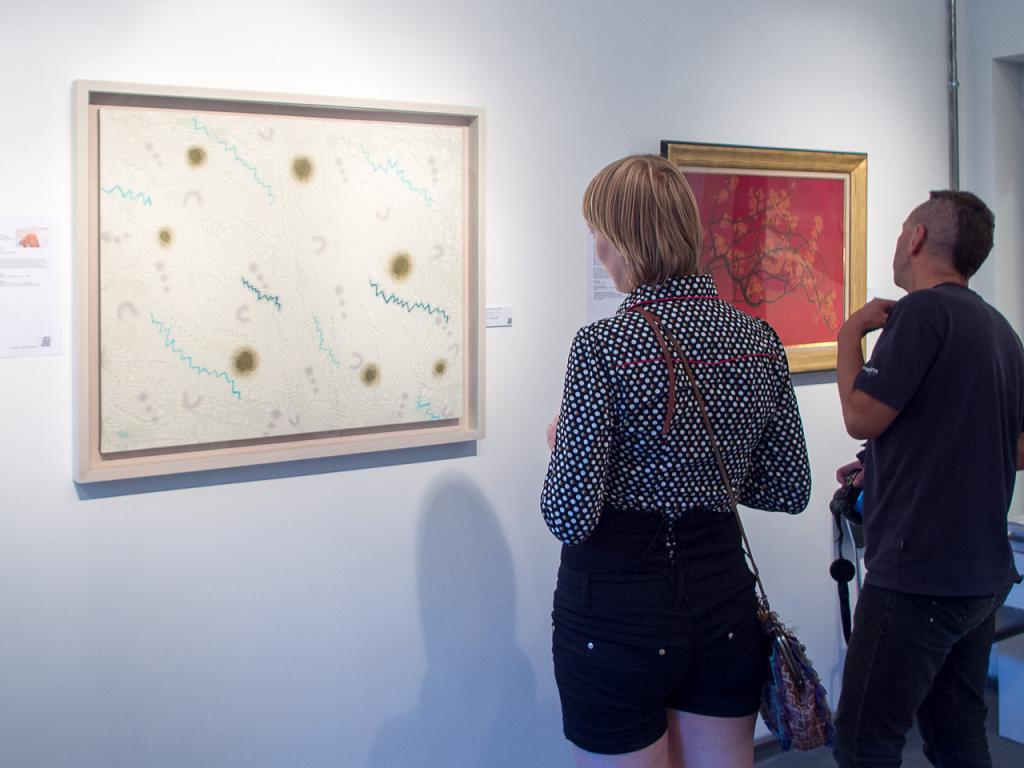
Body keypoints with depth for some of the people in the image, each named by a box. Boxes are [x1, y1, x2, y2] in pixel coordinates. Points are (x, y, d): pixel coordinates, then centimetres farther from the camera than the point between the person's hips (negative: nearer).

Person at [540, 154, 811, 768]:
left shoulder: (604, 347, -18)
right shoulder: (759, 340, -2)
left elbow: (571, 517, -19)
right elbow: (789, 491, 5)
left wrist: (562, 446, 0)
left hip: (619, 607, -5)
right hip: (724, 595, 5)